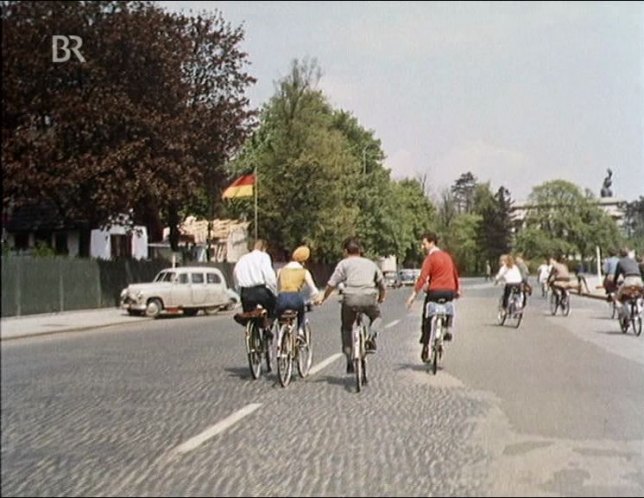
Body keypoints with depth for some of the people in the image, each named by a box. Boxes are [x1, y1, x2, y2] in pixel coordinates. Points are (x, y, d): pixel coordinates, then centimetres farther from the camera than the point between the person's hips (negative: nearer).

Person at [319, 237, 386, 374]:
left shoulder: (344, 263, 12)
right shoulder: (370, 263, 23)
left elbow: (332, 284, 2)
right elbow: (382, 285, 29)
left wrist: (323, 299, 14)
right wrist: (381, 298, 48)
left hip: (350, 297, -2)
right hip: (369, 297, 2)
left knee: (346, 328, 19)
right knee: (377, 317, 30)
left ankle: (349, 360, 9)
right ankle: (371, 338, 0)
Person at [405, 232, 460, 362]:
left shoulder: (430, 258, -7)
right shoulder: (447, 256, 14)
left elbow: (422, 277, -17)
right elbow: (455, 274, 24)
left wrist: (414, 294, -20)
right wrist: (457, 289, 38)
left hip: (435, 291, -6)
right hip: (450, 291, 6)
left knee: (426, 317, 6)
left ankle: (425, 345, 1)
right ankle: (448, 329, 18)